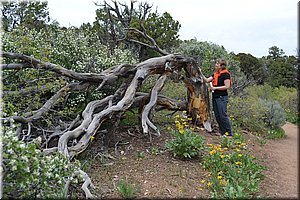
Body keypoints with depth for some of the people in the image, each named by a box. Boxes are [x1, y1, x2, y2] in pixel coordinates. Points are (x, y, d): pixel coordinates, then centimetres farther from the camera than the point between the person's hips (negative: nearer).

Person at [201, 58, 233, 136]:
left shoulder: (225, 74, -9)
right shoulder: (216, 74, 15)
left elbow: (227, 86, -15)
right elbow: (207, 80, 13)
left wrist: (215, 88, -16)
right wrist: (201, 73, 4)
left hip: (222, 97, -8)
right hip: (215, 97, 9)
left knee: (223, 115, -9)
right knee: (217, 115, 10)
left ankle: (229, 133, 1)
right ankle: (222, 132, 20)